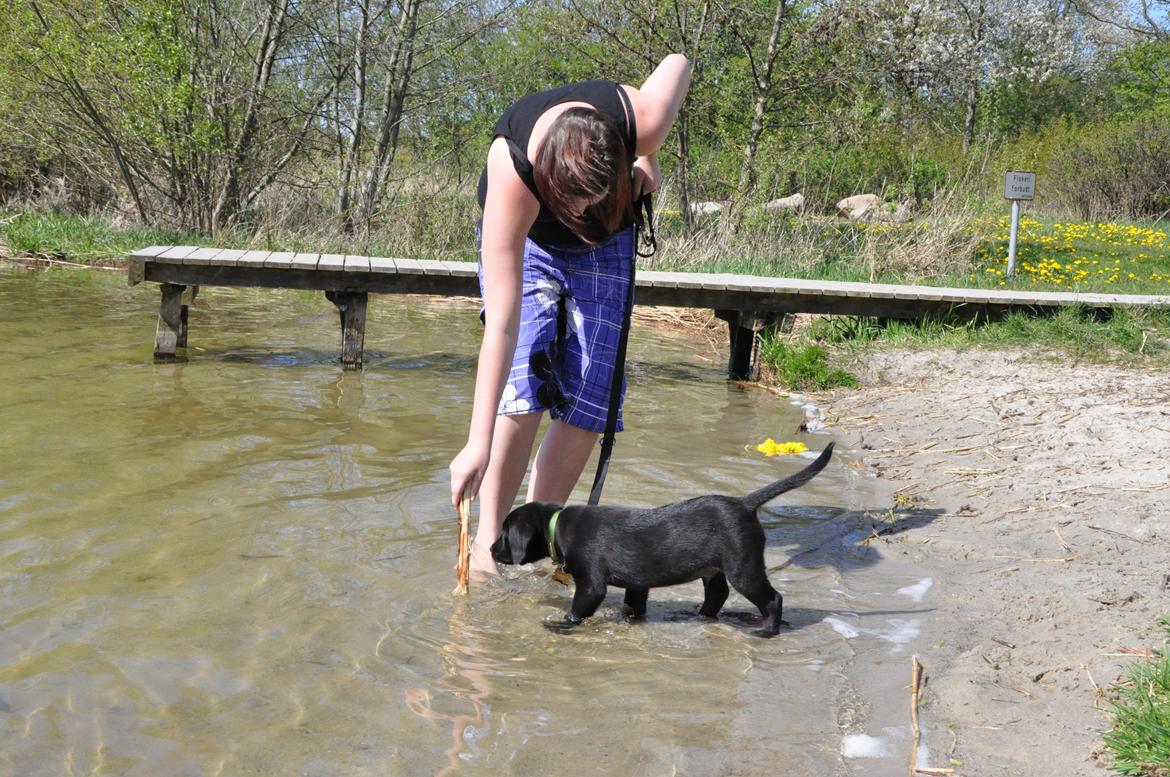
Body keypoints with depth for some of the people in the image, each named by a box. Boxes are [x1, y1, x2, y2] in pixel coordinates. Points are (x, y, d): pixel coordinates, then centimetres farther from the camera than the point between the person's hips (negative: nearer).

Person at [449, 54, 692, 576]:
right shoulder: (512, 168, -41)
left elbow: (678, 62, -9)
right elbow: (501, 323, -42)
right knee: (524, 390, -21)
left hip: (606, 245, 3)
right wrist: (478, 444, -43)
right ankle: (488, 542, -10)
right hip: (525, 240, -3)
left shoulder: (643, 119, -37)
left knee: (588, 405, -8)